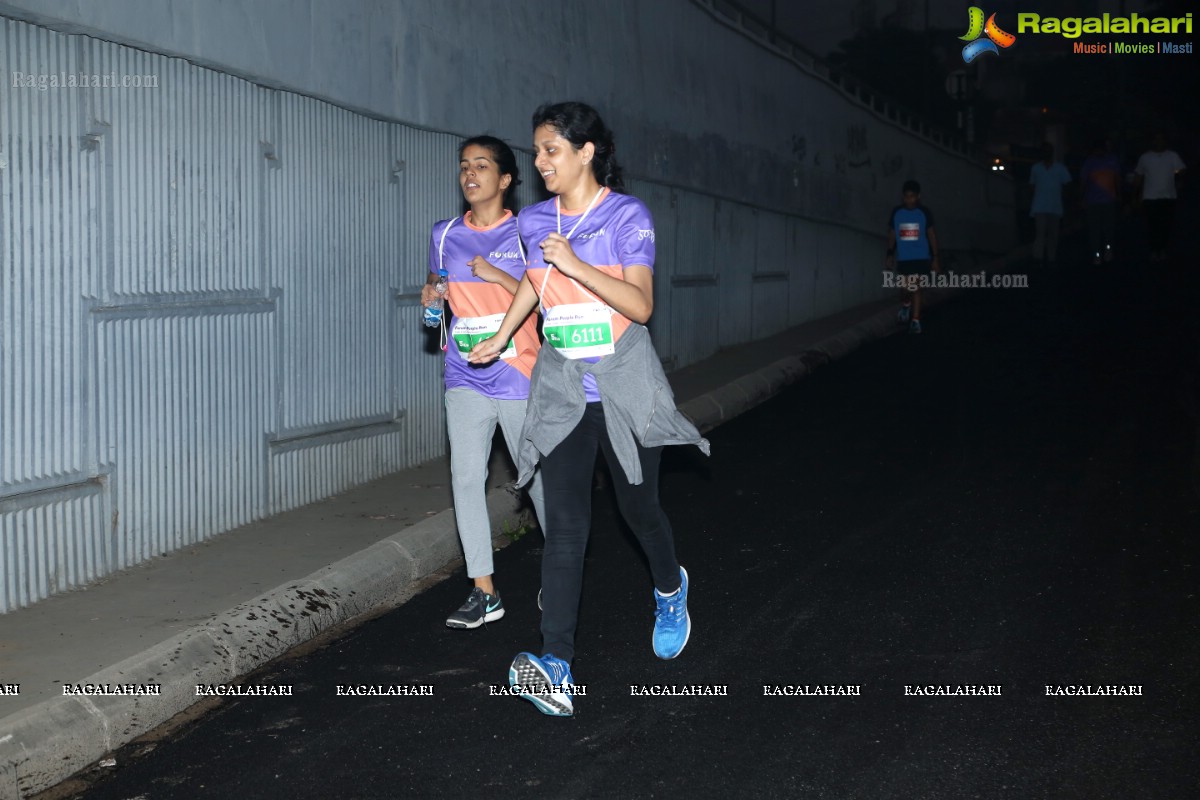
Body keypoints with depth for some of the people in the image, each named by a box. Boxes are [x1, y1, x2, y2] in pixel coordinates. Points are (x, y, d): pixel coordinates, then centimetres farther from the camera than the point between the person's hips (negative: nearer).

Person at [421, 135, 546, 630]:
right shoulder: (445, 235, 9)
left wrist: (499, 276, -18)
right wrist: (431, 295, 1)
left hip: (519, 378, -3)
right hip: (466, 379, 3)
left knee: (538, 474, 6)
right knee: (466, 476, -5)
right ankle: (483, 592, 2)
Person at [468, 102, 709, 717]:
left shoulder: (627, 215, -8)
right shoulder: (535, 221, 7)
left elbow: (640, 305, -17)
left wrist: (575, 265, -25)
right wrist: (500, 338, 27)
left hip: (623, 388, -3)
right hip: (561, 390, 3)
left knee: (638, 506, 11)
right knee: (564, 526, -7)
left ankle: (669, 589, 46)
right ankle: (556, 669, -15)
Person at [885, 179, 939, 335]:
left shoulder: (924, 213, -3)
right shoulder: (896, 212, 0)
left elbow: (931, 235, 2)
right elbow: (892, 234, 9)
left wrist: (935, 258, 1)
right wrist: (890, 254, 5)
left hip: (921, 257, -1)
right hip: (903, 258, 1)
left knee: (917, 288, -3)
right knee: (906, 287, -2)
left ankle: (915, 320, 6)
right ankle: (905, 305, 32)